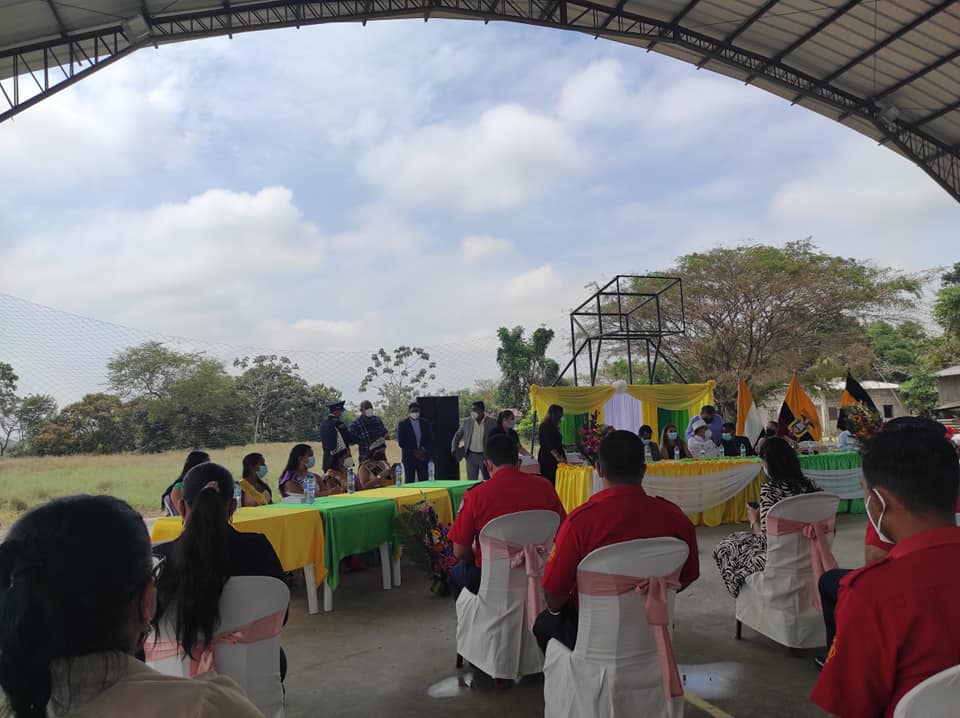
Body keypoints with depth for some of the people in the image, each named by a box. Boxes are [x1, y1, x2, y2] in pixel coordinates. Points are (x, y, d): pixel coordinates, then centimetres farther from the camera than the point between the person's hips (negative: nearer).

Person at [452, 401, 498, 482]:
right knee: (471, 481, 7)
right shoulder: (467, 421, 3)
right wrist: (454, 449, 5)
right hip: (471, 456, 2)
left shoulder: (492, 422, -5)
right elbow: (457, 435, 14)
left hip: (486, 456, -2)